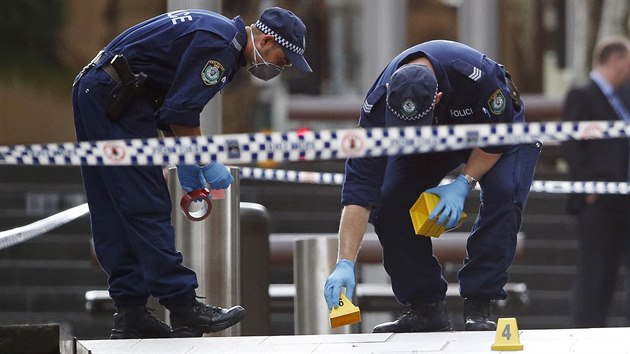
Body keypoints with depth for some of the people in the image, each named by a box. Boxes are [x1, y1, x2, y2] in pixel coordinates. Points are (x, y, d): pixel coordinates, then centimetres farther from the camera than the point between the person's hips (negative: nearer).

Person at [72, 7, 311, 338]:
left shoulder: (219, 34, 18)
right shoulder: (220, 46, -14)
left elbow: (169, 108, 24)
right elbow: (180, 112, -17)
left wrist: (185, 164, 24)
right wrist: (208, 164, -6)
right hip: (113, 99, -11)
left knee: (113, 215, 9)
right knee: (146, 208, -8)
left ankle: (130, 315, 10)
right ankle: (183, 309, -7)